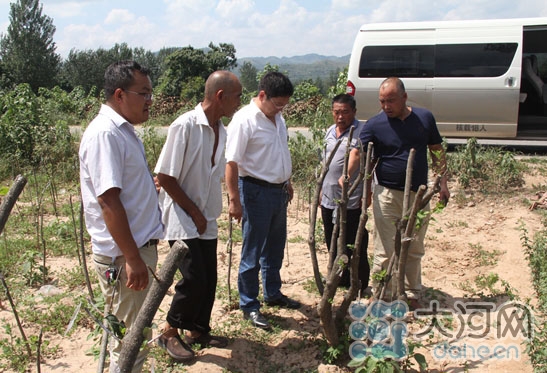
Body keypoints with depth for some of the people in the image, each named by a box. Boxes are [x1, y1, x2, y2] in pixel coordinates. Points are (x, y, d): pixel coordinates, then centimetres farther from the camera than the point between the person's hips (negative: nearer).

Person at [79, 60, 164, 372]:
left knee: (135, 333, 22)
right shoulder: (105, 133, -19)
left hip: (139, 247, 10)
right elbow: (108, 200, -25)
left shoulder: (123, 129, 11)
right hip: (123, 256, -10)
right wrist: (132, 258, -24)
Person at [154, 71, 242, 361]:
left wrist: (206, 215, 8)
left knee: (209, 280, 11)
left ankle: (197, 331, 30)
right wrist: (194, 213, -12)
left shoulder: (220, 131, 6)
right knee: (194, 280, -7)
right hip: (183, 221, -7)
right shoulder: (185, 126, -18)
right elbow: (165, 177, -16)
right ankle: (169, 333, 15)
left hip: (207, 222, 7)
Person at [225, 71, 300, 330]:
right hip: (256, 192, -8)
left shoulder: (277, 118, 9)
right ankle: (249, 305, 14)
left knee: (275, 248, 19)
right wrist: (234, 200, -23)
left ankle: (273, 293, 36)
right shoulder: (244, 120, -18)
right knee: (252, 252, 2)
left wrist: (287, 183, 23)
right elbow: (232, 163, -21)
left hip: (278, 191, 8)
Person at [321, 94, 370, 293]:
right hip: (329, 199, 7)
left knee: (355, 246, 4)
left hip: (352, 201, -7)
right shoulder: (330, 132, 12)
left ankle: (360, 284, 19)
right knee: (333, 244, 18)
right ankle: (341, 278, 35)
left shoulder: (363, 131, -11)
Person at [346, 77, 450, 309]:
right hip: (388, 195, -3)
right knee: (386, 251, 0)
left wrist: (443, 182, 6)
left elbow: (437, 151, 11)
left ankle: (412, 294, 30)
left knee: (415, 250, 15)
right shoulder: (375, 124, -7)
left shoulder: (424, 118, 3)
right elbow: (358, 151, -18)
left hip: (418, 194, 3)